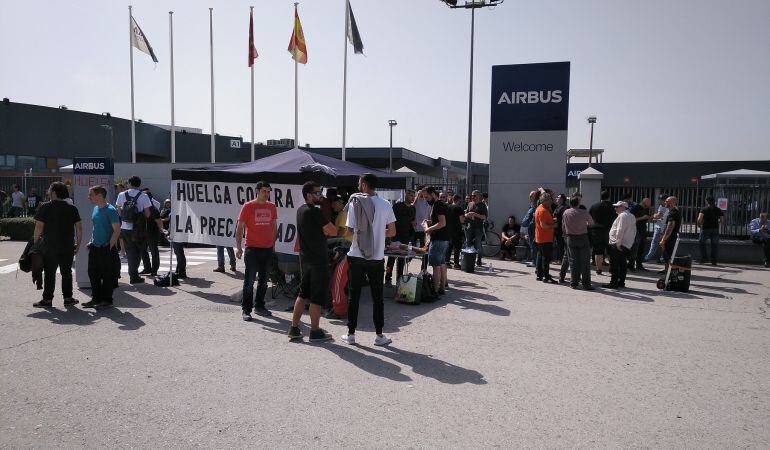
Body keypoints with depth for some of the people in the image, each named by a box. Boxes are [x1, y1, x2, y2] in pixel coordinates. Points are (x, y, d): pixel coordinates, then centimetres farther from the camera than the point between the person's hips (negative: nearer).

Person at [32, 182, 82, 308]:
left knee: (49, 273, 6)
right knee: (66, 273, 11)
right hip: (68, 248, 3)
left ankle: (47, 299, 9)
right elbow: (79, 229, 0)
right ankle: (68, 298, 13)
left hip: (50, 247, -3)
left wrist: (35, 242, 1)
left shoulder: (45, 207, -7)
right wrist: (78, 244, 9)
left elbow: (38, 228, -10)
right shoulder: (72, 208, 2)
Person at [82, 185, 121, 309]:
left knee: (107, 276, 1)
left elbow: (117, 230, -18)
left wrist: (110, 246, -18)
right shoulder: (95, 209, 11)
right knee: (93, 274, 12)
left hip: (107, 249, -8)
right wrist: (92, 242, 13)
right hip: (95, 248, 8)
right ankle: (96, 298, 23)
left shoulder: (110, 210, -14)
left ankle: (107, 300, 11)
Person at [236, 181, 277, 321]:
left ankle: (259, 306, 24)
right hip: (252, 249, -5)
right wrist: (238, 247, -11)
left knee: (263, 280, 12)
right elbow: (240, 227, -4)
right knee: (249, 280, -3)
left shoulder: (272, 207, 8)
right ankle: (246, 309, 5)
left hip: (268, 249, 5)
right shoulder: (248, 206, -4)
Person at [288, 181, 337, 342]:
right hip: (319, 259, -8)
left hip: (305, 258, 8)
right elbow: (333, 232, -15)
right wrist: (326, 231, 4)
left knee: (302, 294, 15)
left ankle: (294, 328, 17)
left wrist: (323, 231, 3)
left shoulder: (300, 210, 10)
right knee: (317, 297, 1)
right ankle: (315, 331, 9)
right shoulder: (315, 212, -18)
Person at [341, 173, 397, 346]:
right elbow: (392, 232, 1)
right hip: (377, 257, 1)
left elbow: (349, 232, -8)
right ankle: (379, 335, 14)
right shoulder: (385, 204, -2)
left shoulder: (355, 203, -7)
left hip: (356, 257, -1)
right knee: (377, 297, 9)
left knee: (354, 295, 9)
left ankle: (351, 333, 16)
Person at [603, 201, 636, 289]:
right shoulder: (632, 216, 17)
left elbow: (620, 231, -20)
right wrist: (631, 242, 21)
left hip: (618, 245, -10)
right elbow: (634, 231, 20)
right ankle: (621, 282, 16)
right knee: (623, 264, 12)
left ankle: (614, 283, -6)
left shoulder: (622, 216, -13)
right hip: (628, 245, 10)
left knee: (614, 265, -6)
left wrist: (618, 243, -19)